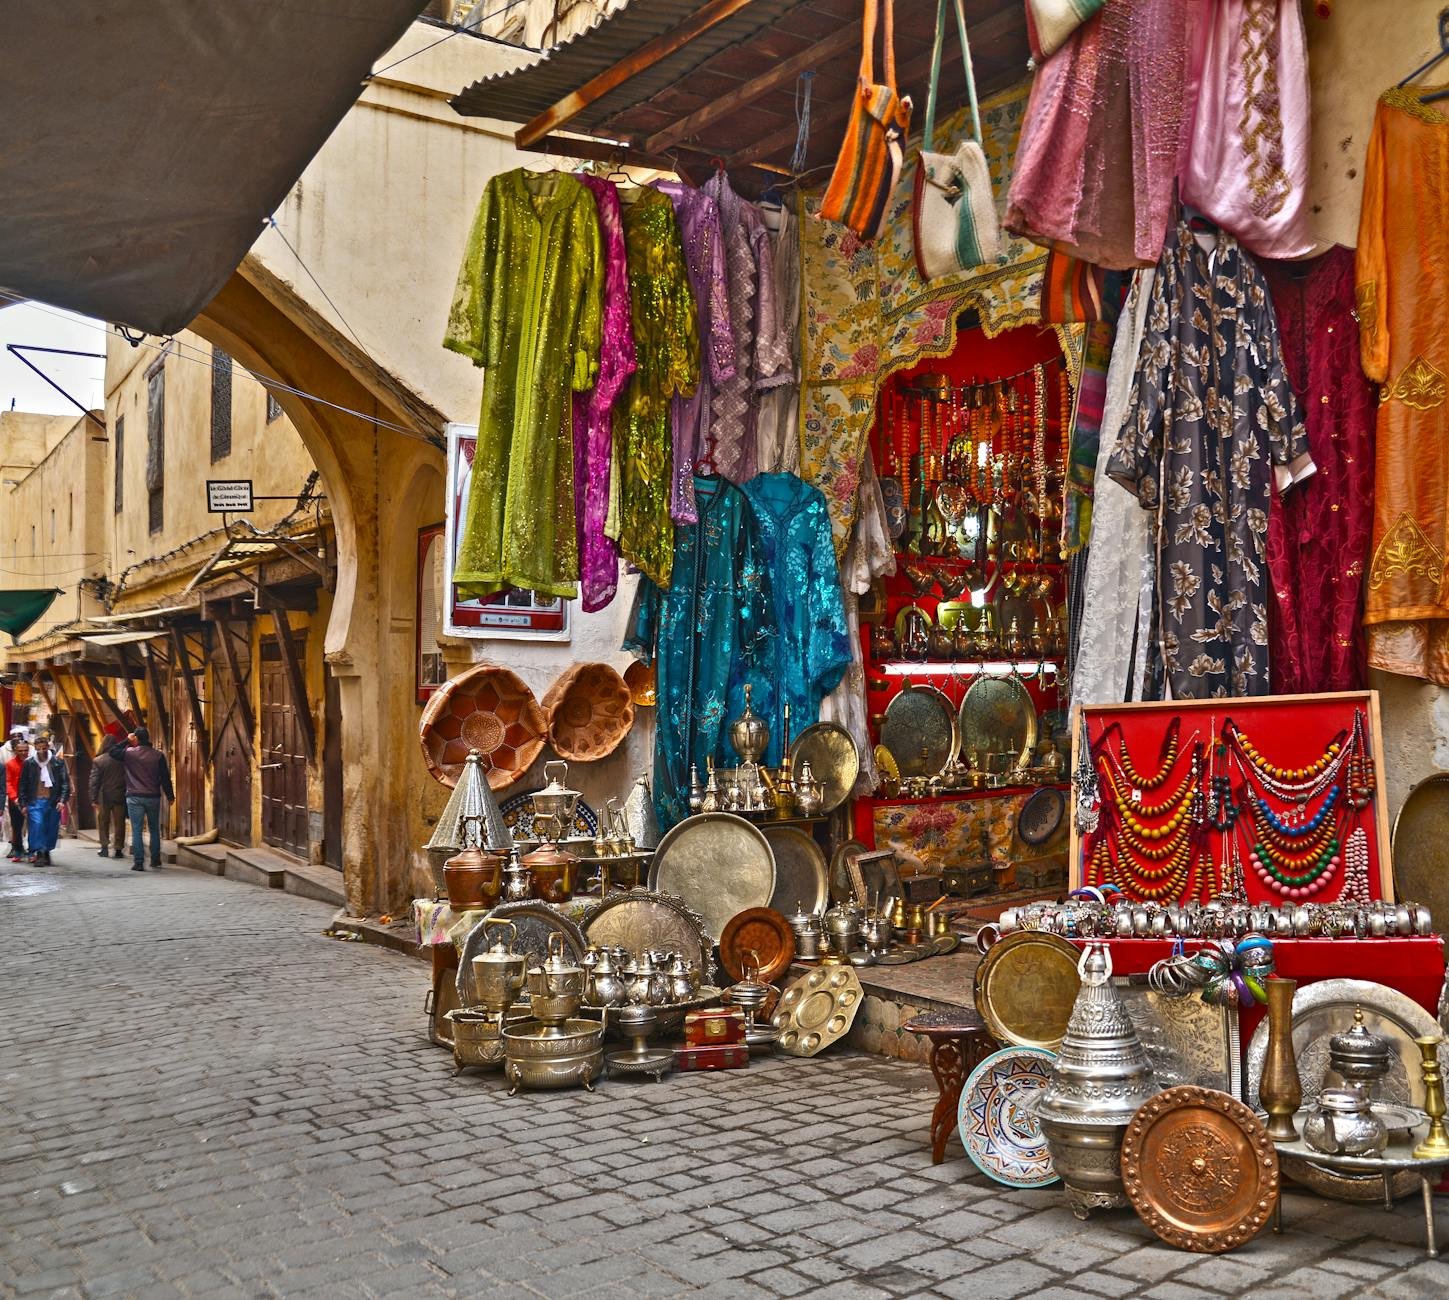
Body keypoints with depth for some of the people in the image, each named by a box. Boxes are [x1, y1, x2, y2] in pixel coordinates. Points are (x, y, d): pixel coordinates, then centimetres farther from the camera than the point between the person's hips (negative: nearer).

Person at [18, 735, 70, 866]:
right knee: (37, 827, -13)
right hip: (35, 802, -1)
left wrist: (62, 800, -9)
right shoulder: (29, 763, 3)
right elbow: (23, 785, 8)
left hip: (53, 802, 1)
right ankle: (38, 853, -11)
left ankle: (47, 852, 20)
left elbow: (65, 782, 1)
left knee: (52, 829, 5)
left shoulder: (58, 762, 2)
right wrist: (23, 804, 3)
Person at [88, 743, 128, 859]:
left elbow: (94, 781, -7)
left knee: (103, 822, 12)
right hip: (120, 796, 1)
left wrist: (94, 798, -3)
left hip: (104, 797, -1)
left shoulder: (98, 761, -8)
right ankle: (118, 849, 7)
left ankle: (104, 848, 9)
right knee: (119, 823, 7)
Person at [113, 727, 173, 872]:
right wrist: (170, 795, 10)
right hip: (153, 797, 2)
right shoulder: (158, 755, -1)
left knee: (137, 830, 0)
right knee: (155, 829, 14)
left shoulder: (129, 753, -6)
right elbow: (165, 777, 1)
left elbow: (113, 752, 11)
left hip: (135, 797, -2)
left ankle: (139, 862, -4)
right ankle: (155, 861, 19)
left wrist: (126, 741, 11)